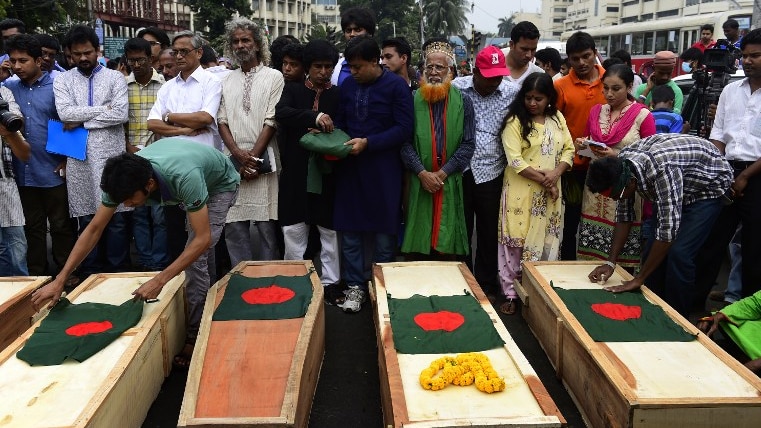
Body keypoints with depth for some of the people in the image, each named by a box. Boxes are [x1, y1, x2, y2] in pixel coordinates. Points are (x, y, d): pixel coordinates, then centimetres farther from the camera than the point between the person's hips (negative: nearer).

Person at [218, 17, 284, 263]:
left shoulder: (273, 77, 2)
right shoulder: (227, 81, 14)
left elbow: (271, 121, -5)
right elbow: (222, 121, 8)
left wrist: (253, 157, -10)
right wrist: (238, 154, -8)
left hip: (263, 162, -3)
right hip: (233, 162, 4)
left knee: (265, 225, -1)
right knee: (234, 225, 4)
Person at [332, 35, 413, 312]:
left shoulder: (396, 86, -5)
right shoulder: (347, 85, 8)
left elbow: (404, 128, -11)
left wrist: (368, 142, -18)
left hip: (383, 170, -4)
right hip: (350, 168, 4)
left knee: (383, 232, 5)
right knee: (349, 229, 5)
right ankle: (355, 286, 18)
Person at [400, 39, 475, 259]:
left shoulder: (463, 102, 5)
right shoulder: (413, 100, 4)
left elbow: (468, 144, 0)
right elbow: (405, 142, -1)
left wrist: (442, 173, -9)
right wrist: (422, 173, -11)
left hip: (451, 182, 0)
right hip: (420, 182, 0)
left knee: (449, 242, 3)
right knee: (420, 242, 4)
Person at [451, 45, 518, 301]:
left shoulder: (513, 93, 0)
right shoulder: (455, 89, -3)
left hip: (491, 172, 1)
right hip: (460, 171, 0)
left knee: (489, 233, 10)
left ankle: (486, 285, 26)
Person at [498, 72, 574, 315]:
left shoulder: (557, 118, 9)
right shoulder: (515, 122, -7)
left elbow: (569, 150, 7)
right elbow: (515, 161, -14)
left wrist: (555, 173, -12)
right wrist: (543, 179, -15)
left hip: (549, 194, 4)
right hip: (521, 193, -4)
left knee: (546, 242, 8)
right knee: (516, 242, -1)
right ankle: (510, 293, 9)